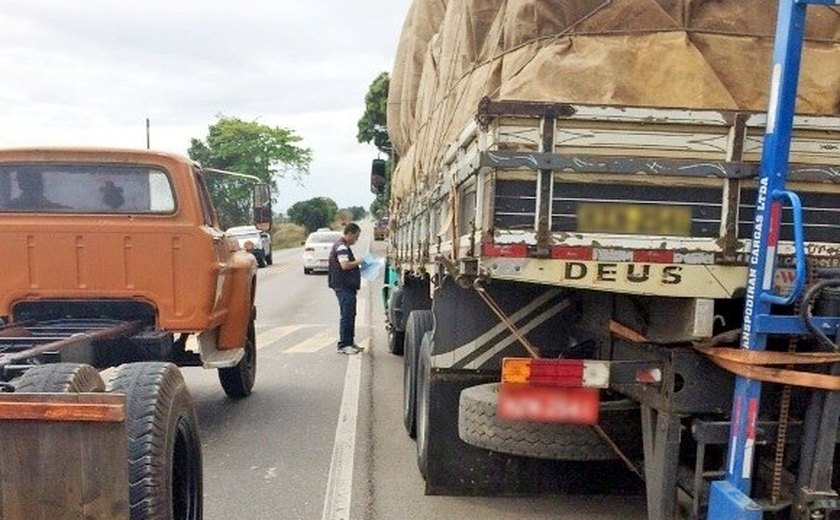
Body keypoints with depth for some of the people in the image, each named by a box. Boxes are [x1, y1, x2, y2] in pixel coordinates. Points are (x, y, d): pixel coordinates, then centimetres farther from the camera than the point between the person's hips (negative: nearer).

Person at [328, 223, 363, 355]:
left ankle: (349, 343, 23)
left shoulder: (344, 246, 19)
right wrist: (359, 262, -14)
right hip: (344, 287, -11)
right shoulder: (341, 247, -15)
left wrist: (357, 265, 15)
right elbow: (345, 265, -26)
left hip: (348, 287, 11)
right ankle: (343, 345, -5)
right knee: (347, 315, -9)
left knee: (350, 315, 15)